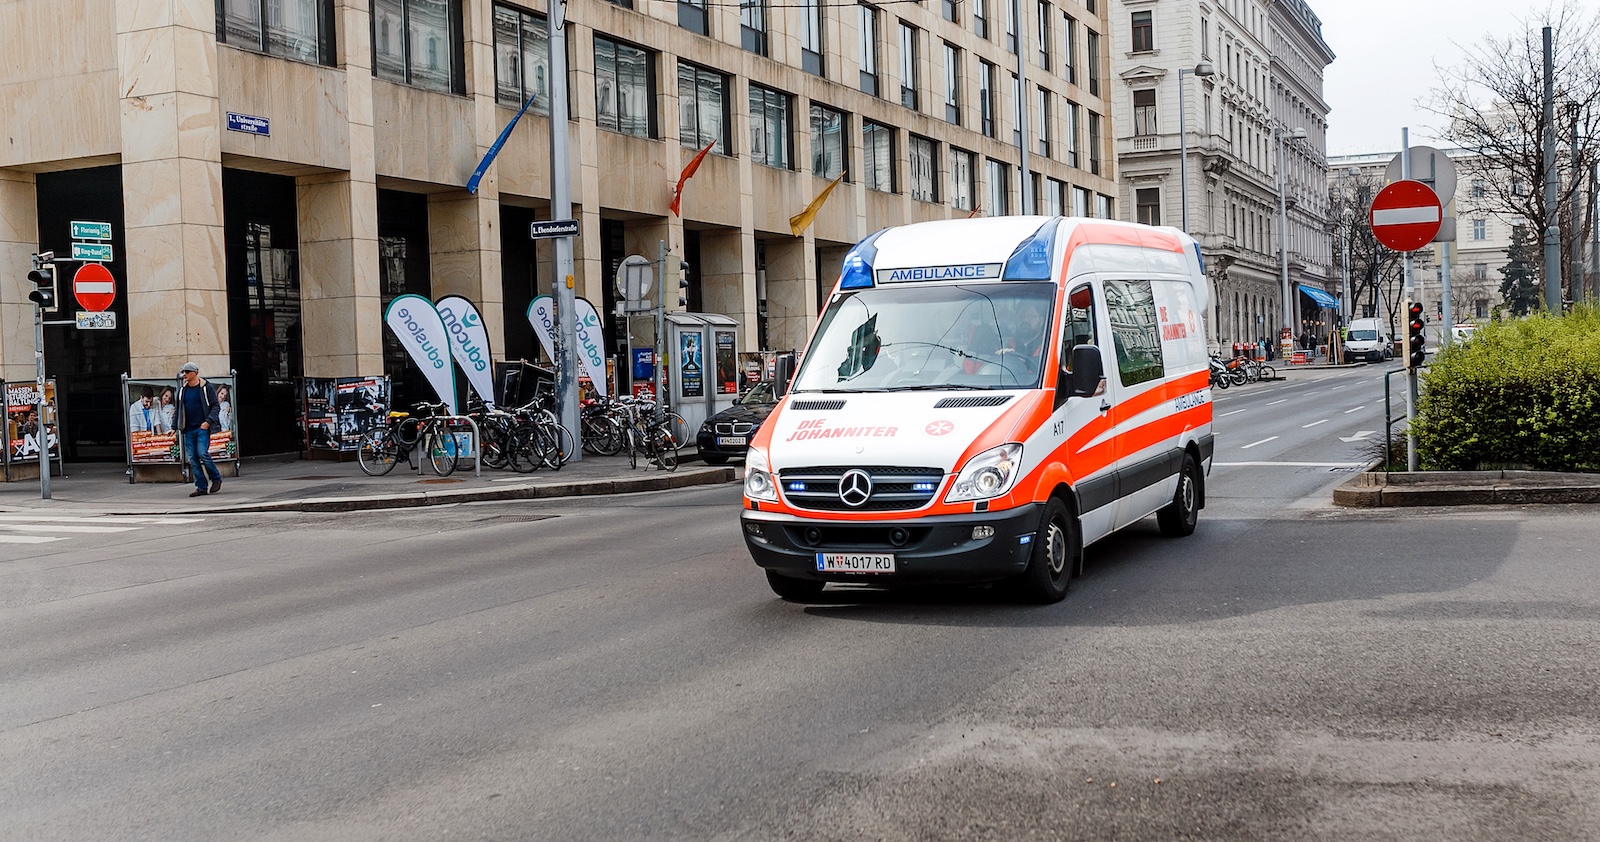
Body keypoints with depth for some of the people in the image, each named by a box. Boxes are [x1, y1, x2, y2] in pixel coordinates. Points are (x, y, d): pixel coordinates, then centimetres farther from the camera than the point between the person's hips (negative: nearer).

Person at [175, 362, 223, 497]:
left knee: (202, 453, -17)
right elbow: (178, 409, 18)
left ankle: (216, 479, 3)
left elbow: (216, 406, -3)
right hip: (188, 429, 5)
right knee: (193, 458, 1)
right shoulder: (182, 390, 12)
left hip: (202, 428, -5)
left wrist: (208, 421, -15)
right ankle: (201, 487, 5)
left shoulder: (206, 387, -2)